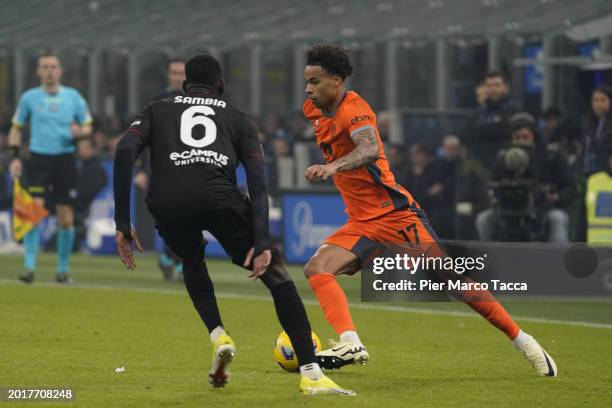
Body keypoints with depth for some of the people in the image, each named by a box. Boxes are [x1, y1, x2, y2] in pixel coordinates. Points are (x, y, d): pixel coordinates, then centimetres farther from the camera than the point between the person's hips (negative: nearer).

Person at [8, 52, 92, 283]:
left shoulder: (73, 97, 4)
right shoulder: (29, 98, 3)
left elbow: (87, 126, 12)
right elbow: (16, 128, 12)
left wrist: (80, 132, -12)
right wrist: (15, 157, 1)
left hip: (65, 160, 1)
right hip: (38, 159, -1)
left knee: (66, 220, 2)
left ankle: (63, 270, 15)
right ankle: (29, 268, -14)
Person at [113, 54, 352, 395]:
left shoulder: (157, 111, 31)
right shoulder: (237, 118, 30)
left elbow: (125, 152, 10)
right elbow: (257, 181, 14)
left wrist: (123, 224, 9)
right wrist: (262, 242, 5)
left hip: (167, 204, 2)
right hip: (219, 197, -1)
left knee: (193, 263, 36)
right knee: (276, 274, 12)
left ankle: (218, 336, 12)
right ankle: (311, 374, -1)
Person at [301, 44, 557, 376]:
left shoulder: (353, 109, -17)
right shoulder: (314, 110, 6)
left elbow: (370, 149, -38)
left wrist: (333, 166, -53)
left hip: (395, 213, -8)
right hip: (360, 222, 8)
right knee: (316, 269, -17)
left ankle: (523, 342, 4)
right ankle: (349, 343, -28)